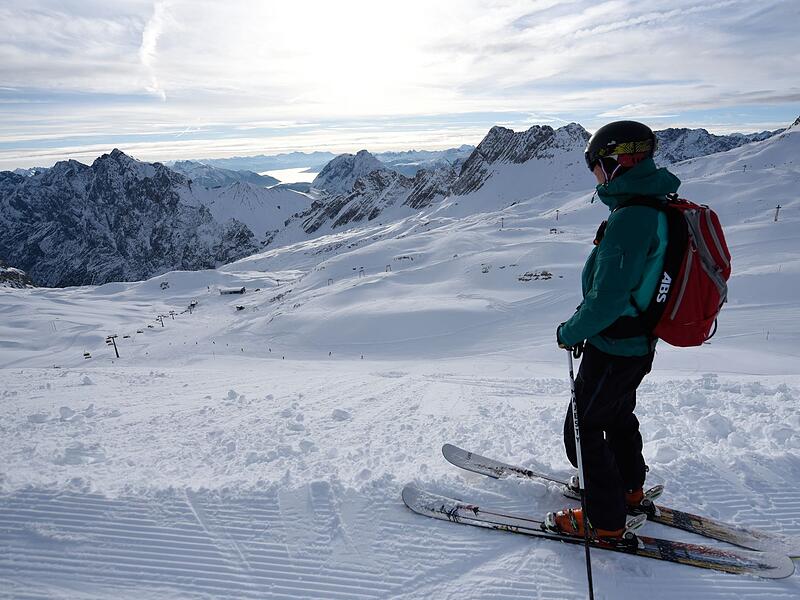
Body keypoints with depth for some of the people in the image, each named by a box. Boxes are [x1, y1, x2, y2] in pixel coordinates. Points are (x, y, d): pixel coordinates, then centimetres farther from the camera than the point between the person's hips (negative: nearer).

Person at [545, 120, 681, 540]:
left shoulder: (630, 218, -28)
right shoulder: (658, 209, 4)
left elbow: (608, 298, -31)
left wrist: (571, 332, -15)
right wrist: (585, 324, 15)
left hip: (613, 349, -10)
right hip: (638, 343, 10)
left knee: (584, 428, 7)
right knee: (618, 415, 27)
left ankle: (606, 520, 21)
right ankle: (629, 489, 47)